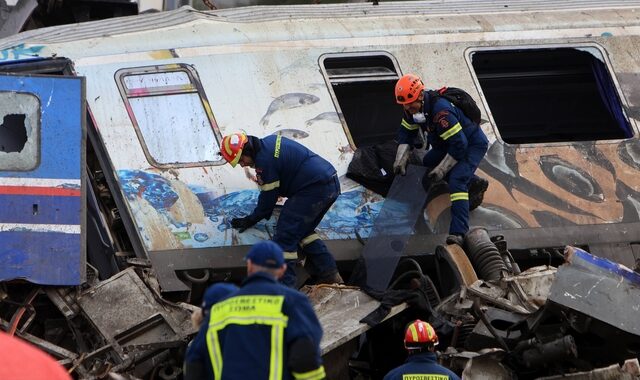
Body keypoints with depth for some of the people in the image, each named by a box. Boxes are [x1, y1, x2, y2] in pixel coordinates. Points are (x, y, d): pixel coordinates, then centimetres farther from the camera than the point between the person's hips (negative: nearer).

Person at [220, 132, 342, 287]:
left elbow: (268, 198, -7)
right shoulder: (271, 141, 14)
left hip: (315, 190, -11)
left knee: (285, 235, -9)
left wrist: (250, 220, 6)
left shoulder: (264, 161, -16)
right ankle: (331, 277, 22)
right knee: (303, 231, 23)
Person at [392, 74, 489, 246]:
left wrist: (441, 169, -30)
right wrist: (400, 159, -7)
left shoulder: (440, 111, -37)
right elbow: (406, 133, 6)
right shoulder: (413, 108, -9)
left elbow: (459, 145, -35)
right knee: (427, 164, 20)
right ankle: (474, 183, 30)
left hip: (473, 145, -10)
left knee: (456, 181, -28)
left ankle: (458, 233, -36)